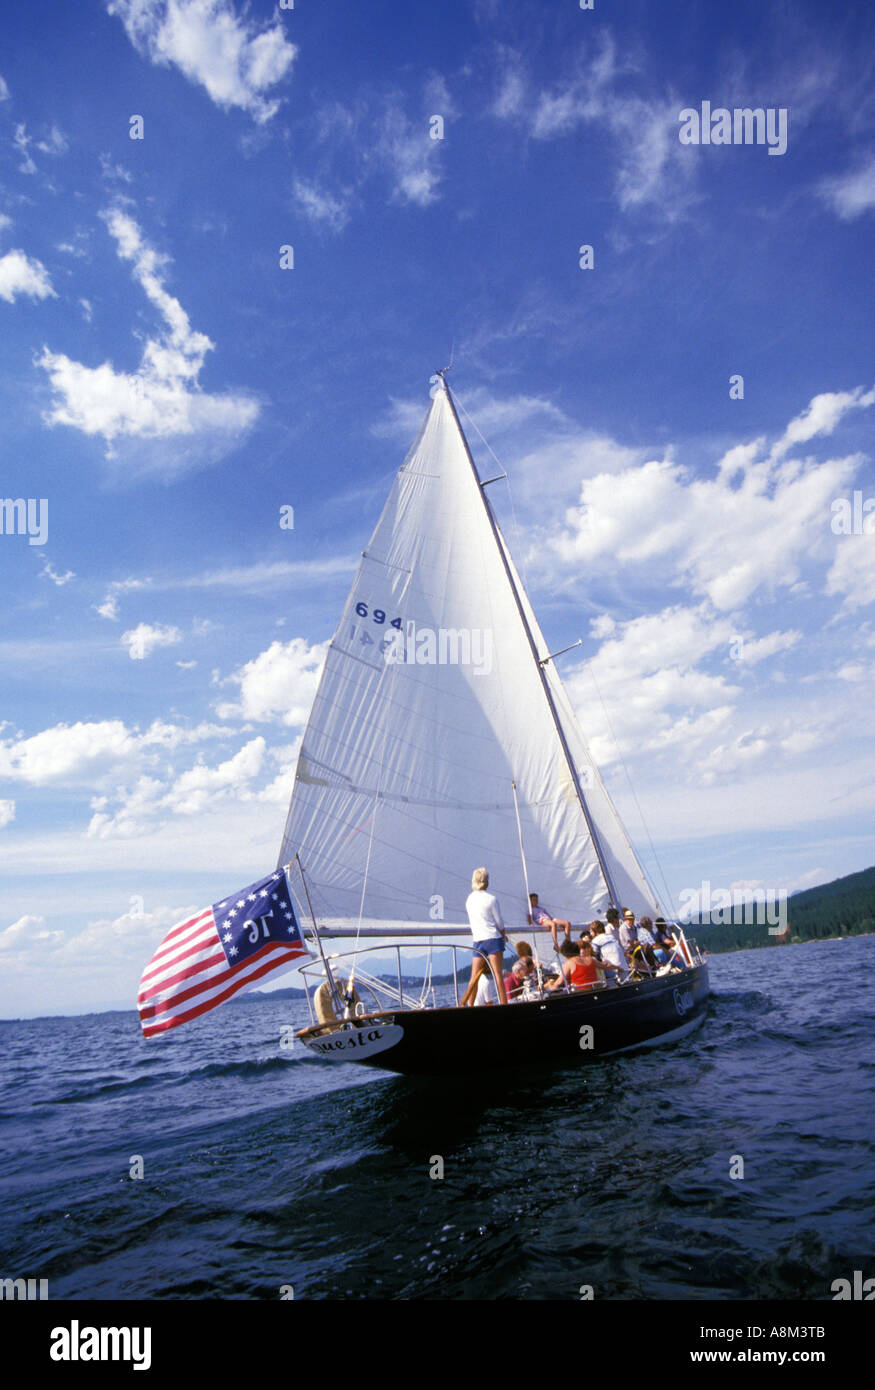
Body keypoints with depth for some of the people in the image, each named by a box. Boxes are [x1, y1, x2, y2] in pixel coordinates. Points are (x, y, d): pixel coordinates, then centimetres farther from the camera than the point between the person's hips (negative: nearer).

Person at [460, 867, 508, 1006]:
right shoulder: (491, 899, -7)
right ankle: (503, 1004, -8)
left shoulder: (469, 899, 9)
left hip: (477, 941, 5)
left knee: (474, 977, 6)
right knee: (497, 974, -6)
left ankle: (468, 1005, 2)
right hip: (493, 939, -5)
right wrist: (503, 936, 18)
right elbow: (499, 922, -1)